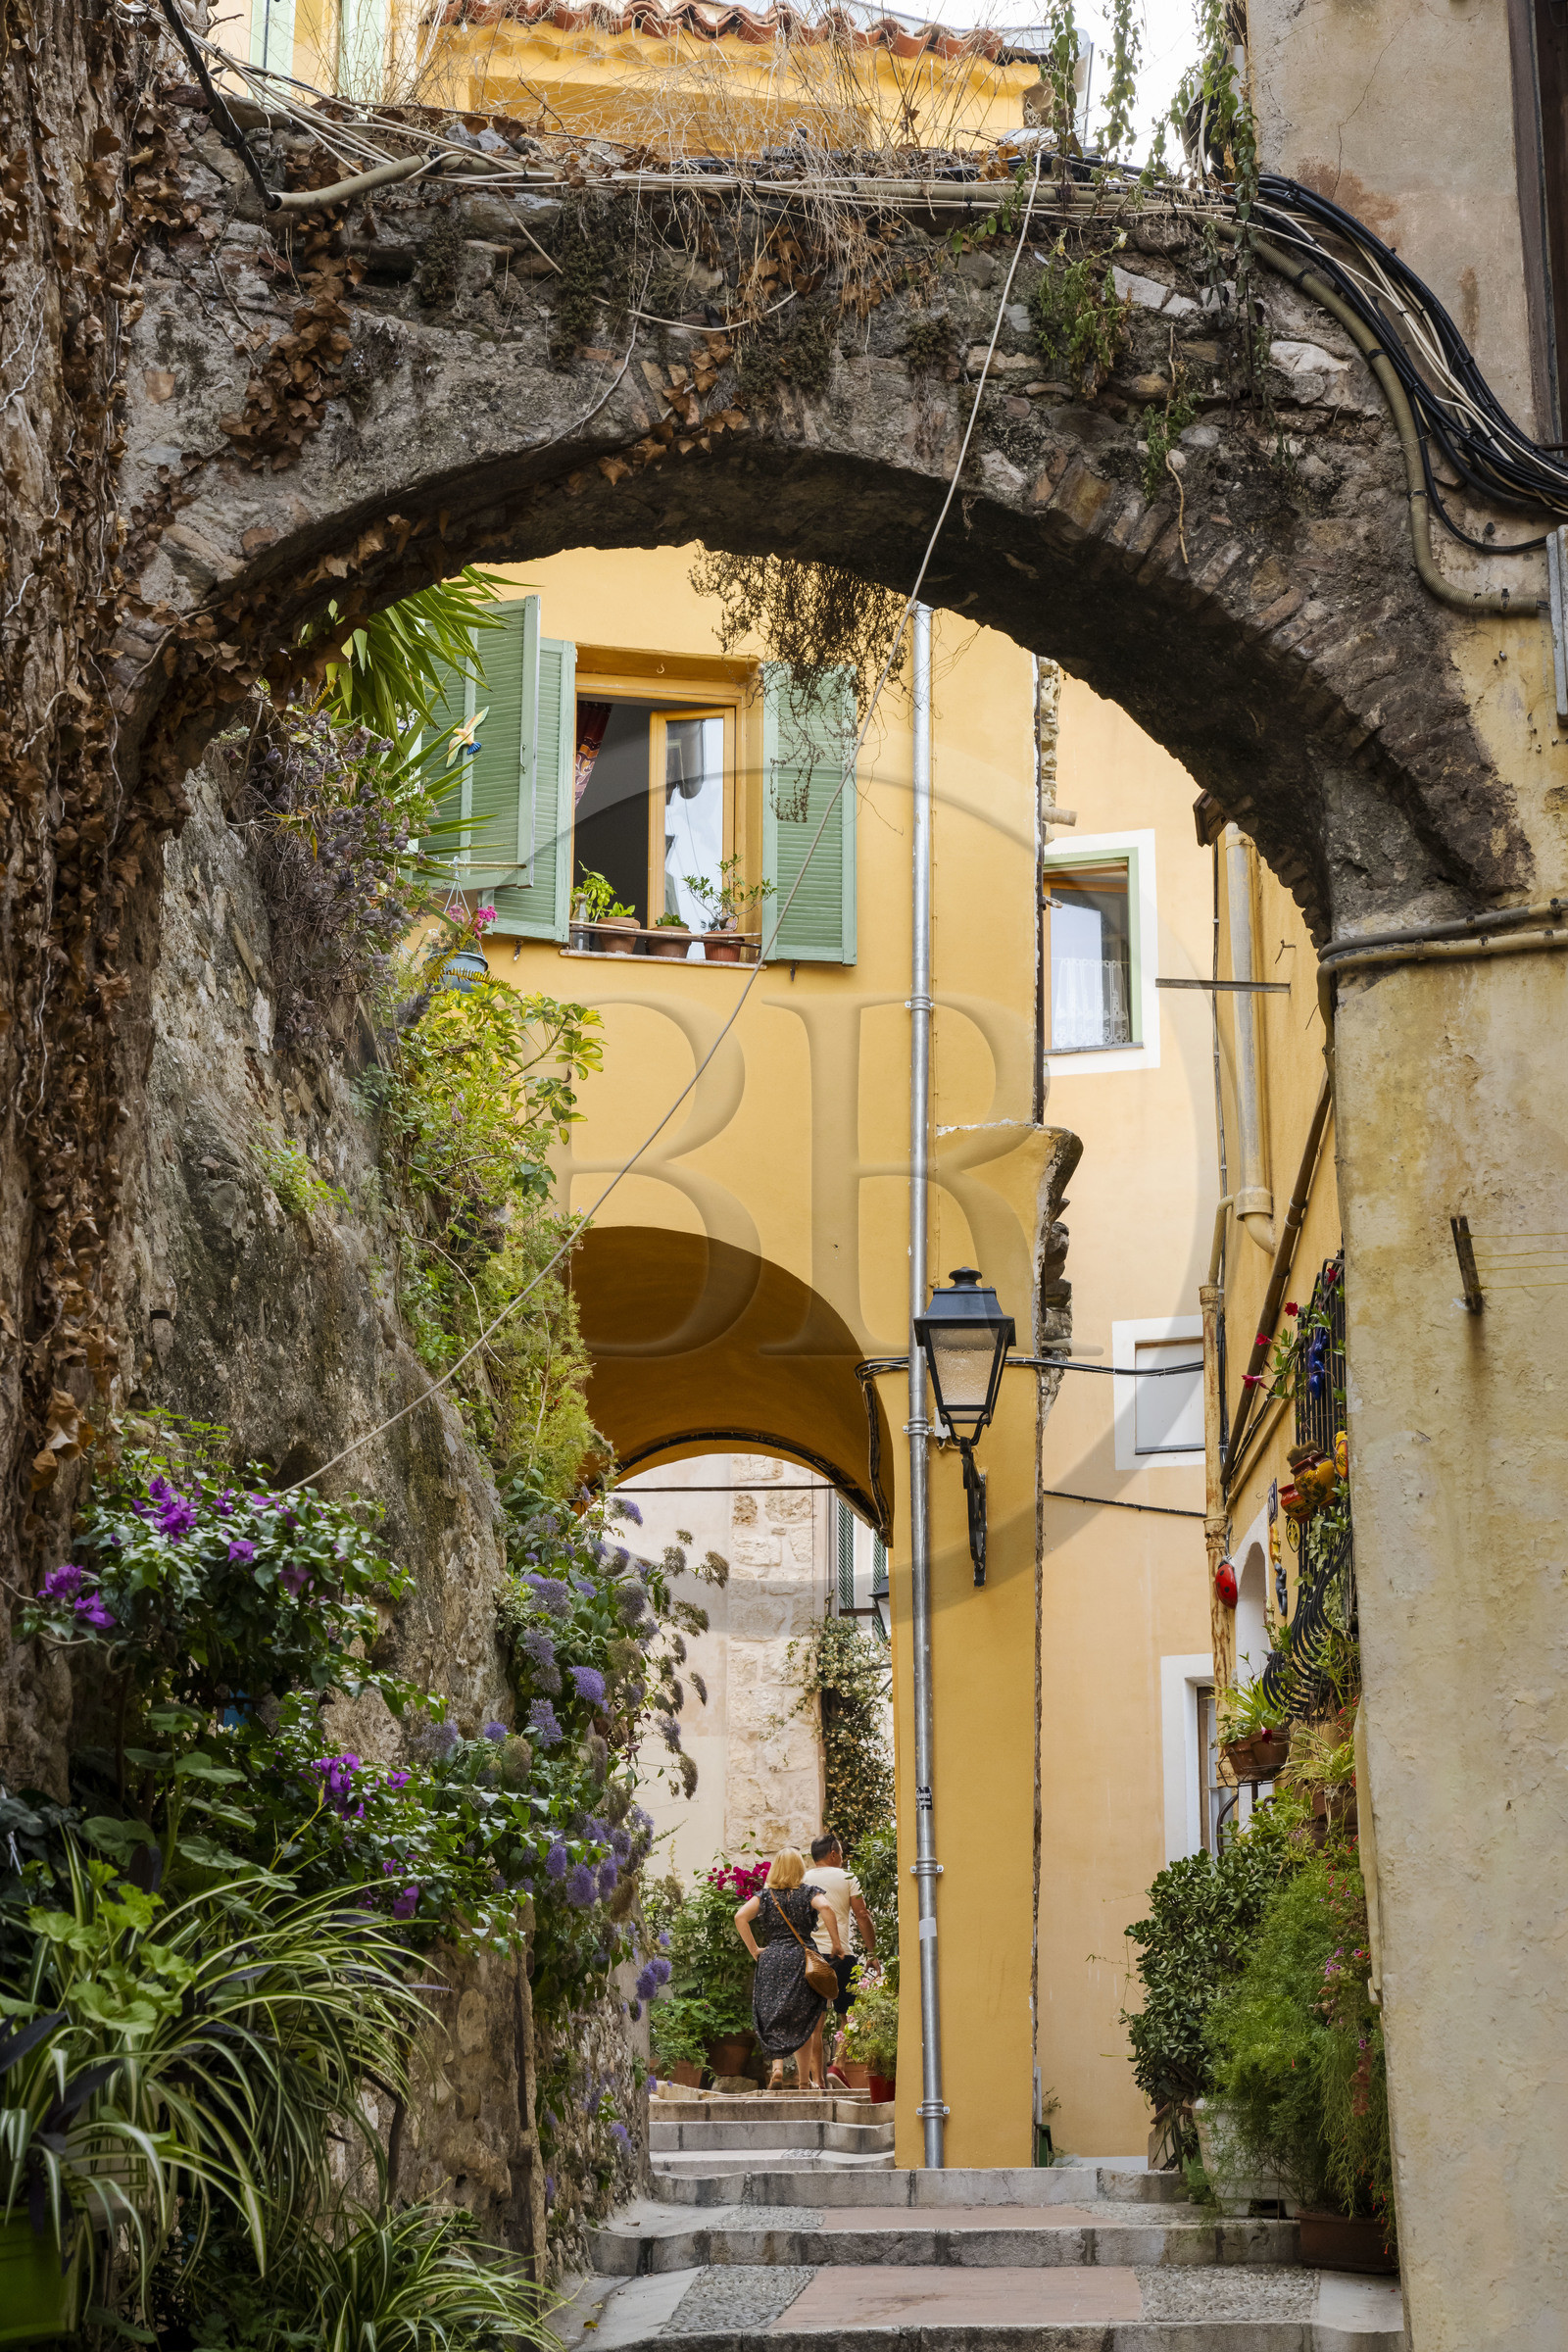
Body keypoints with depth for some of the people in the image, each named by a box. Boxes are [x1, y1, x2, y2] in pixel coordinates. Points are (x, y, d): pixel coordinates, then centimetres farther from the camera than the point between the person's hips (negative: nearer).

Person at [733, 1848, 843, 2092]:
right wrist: (835, 1943, -11)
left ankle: (776, 2066, -8)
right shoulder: (809, 1893, 2)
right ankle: (805, 2078, 5)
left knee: (773, 2019, 10)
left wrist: (754, 1950, 1)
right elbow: (826, 1908, -18)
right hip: (802, 1958, -2)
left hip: (771, 1959, 2)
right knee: (803, 2021, 5)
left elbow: (740, 1917, -4)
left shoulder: (765, 1896, 8)